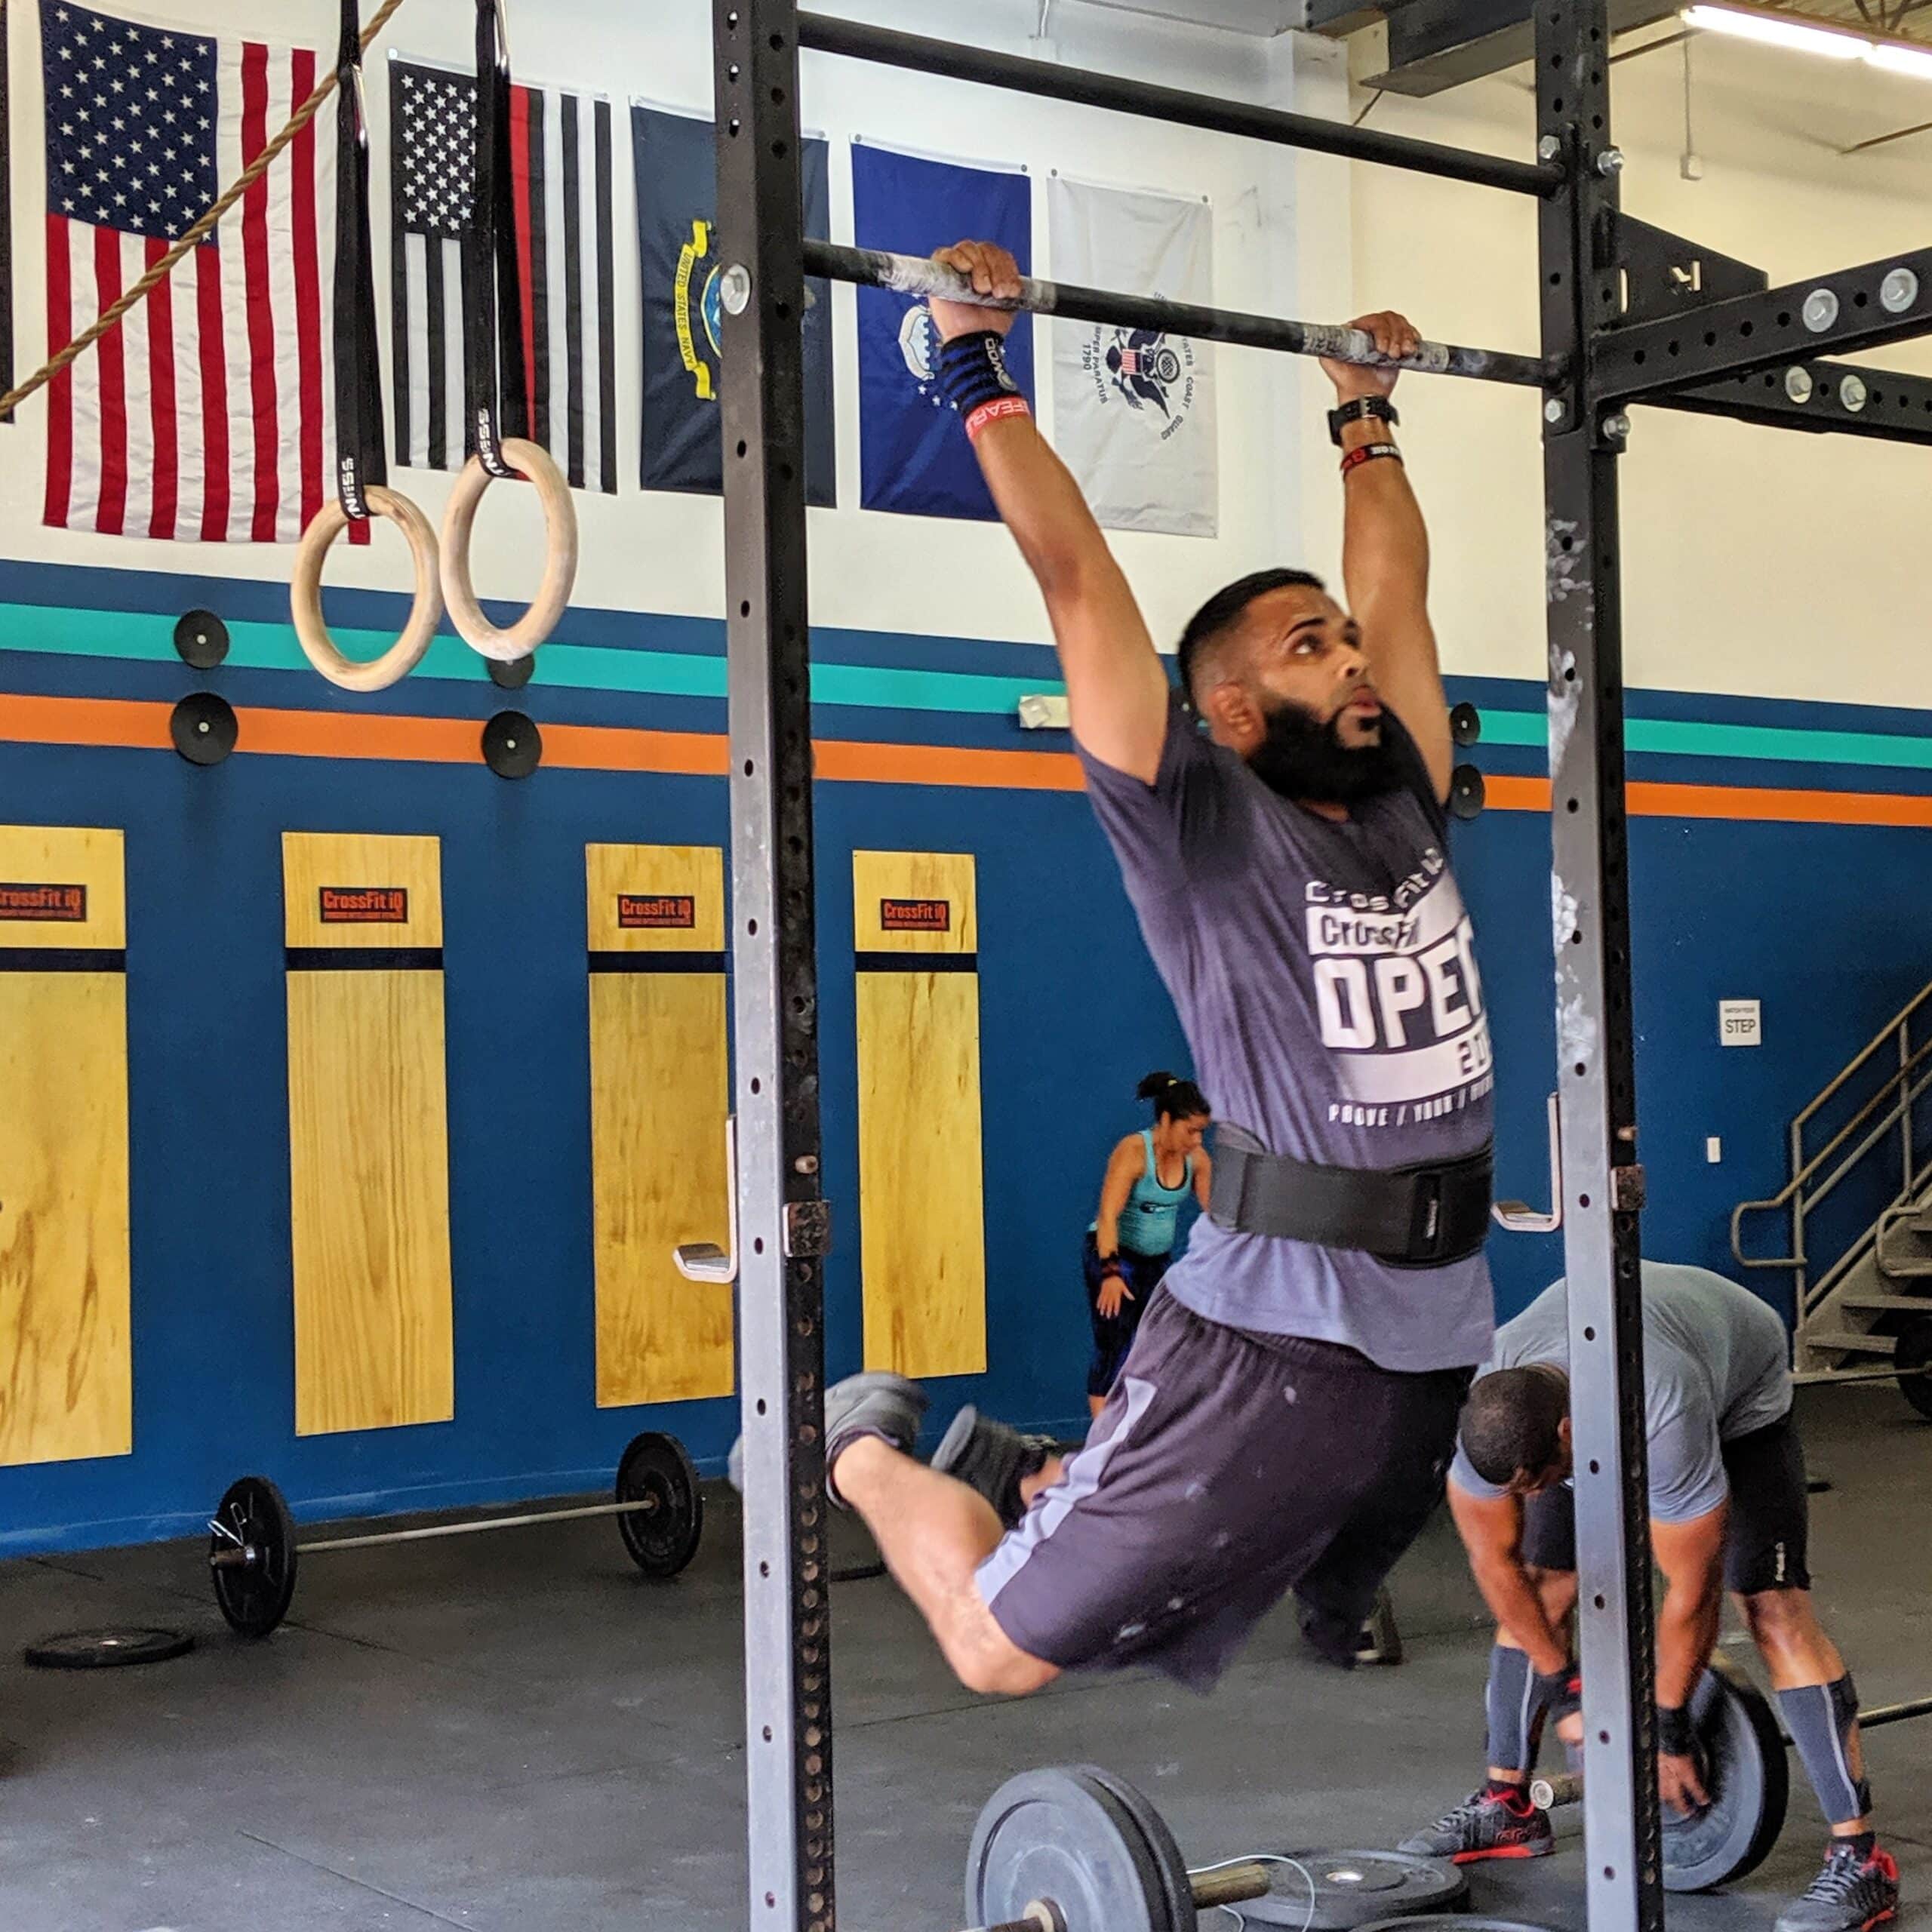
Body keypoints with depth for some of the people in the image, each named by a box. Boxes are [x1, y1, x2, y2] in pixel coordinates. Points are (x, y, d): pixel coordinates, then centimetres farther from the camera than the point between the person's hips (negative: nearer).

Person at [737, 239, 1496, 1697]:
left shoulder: (1404, 810, 10)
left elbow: (1397, 586, 18)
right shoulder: (1206, 826, -8)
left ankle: (1032, 1475, 44)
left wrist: (1369, 415, 27)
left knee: (1337, 1637, 24)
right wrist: (982, 376, -6)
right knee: (1005, 1648, 0)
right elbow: (1081, 584, -11)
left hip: (1445, 1348, 7)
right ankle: (867, 1448, 31)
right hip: (1270, 1344, -7)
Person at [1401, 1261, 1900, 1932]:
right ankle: (1506, 1808, 11)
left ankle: (1859, 1859, -17)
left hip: (1738, 1394, -5)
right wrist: (1562, 1689, -10)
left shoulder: (1665, 1421, -46)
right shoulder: (1485, 1415, -31)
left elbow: (1692, 1590, -32)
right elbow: (1494, 1559, -14)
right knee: (1539, 1588, -4)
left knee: (1773, 1607, -19)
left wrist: (1669, 1730, -20)